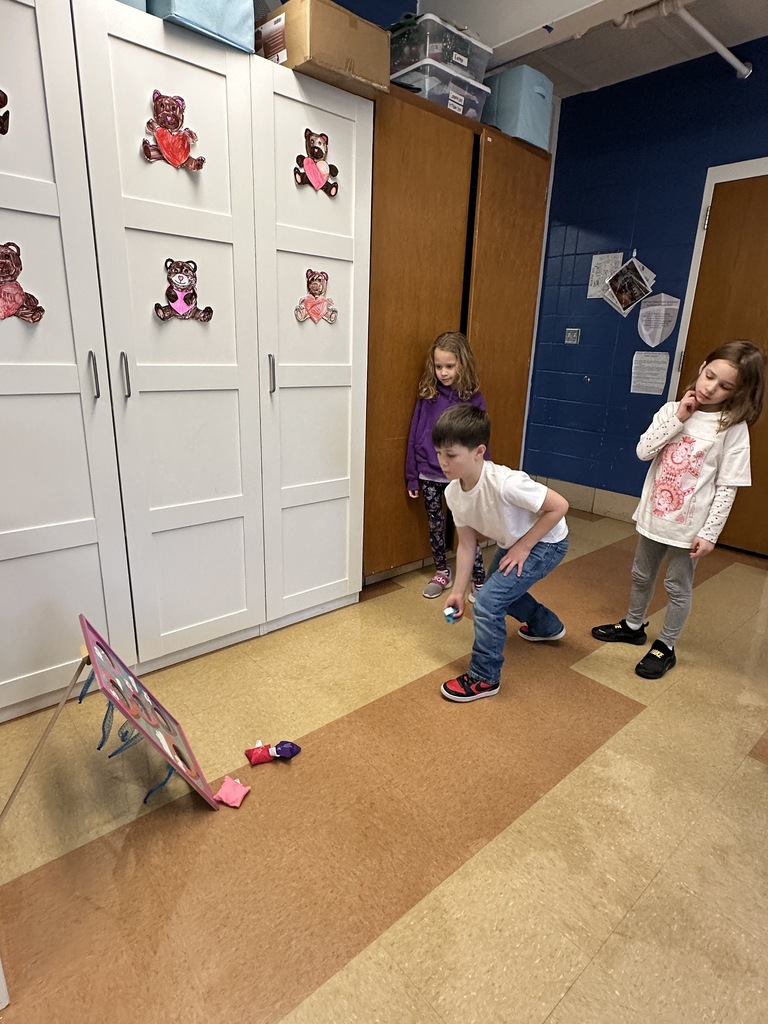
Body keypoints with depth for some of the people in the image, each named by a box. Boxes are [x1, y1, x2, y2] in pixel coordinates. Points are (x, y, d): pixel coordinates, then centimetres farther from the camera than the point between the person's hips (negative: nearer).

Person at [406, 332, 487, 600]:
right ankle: (442, 572, 34)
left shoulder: (474, 400, -7)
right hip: (429, 475, 3)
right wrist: (412, 477, 1)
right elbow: (414, 437, 1)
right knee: (435, 525, 15)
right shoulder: (427, 396, -2)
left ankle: (479, 581, 17)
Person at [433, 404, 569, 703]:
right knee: (501, 588, 27)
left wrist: (523, 546, -23)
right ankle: (546, 625, 56)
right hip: (513, 542, 8)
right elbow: (466, 543, -6)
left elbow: (559, 506, -29)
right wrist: (457, 591, -7)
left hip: (545, 542, -8)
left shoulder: (505, 483, -40)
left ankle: (484, 678, 5)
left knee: (488, 602, -16)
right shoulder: (453, 492, -17)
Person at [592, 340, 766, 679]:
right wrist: (677, 419, -17)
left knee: (677, 587, 10)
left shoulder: (733, 427, -12)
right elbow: (643, 451, -11)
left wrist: (709, 533, -16)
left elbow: (727, 487, -12)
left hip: (688, 524, -4)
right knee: (642, 575, 21)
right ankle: (633, 626, 43)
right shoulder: (672, 410, -2)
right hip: (654, 514, 4)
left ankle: (665, 648, 29)